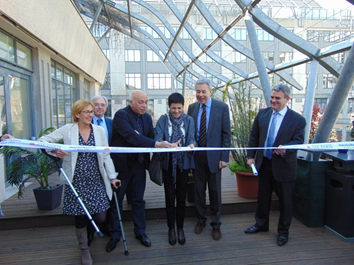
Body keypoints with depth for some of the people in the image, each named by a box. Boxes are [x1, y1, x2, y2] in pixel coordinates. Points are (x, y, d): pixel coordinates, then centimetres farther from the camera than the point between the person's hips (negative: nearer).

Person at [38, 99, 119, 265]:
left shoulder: (99, 131, 5)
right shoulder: (67, 130, -1)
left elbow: (106, 156, 7)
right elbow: (43, 140, -2)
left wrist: (112, 176, 4)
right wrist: (54, 150, -23)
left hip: (96, 182, 2)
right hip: (76, 182, -1)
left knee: (100, 218, -1)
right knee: (80, 219, 8)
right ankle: (84, 249, 35)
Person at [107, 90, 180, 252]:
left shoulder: (147, 117, 6)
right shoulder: (121, 115, -17)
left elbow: (151, 138, 3)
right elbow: (131, 136, -31)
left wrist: (168, 145, -20)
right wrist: (157, 144, -39)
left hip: (139, 164, 5)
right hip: (121, 164, -5)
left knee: (138, 200, 16)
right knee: (116, 201, 10)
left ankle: (140, 232, 33)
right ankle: (115, 235, 29)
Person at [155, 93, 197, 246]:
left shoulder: (189, 120, 4)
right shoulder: (163, 120, 1)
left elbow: (191, 138, -6)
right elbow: (157, 138, -12)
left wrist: (192, 145, -30)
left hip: (183, 163, 1)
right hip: (168, 163, 0)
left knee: (181, 197, 9)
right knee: (170, 197, 7)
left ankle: (180, 228, 27)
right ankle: (171, 228, 25)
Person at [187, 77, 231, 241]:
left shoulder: (222, 107, -5)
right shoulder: (192, 108, 5)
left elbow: (226, 134, -5)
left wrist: (224, 157, -9)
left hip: (213, 155, -2)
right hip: (196, 155, 3)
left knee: (215, 191, 10)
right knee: (199, 189, 14)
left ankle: (216, 224, 27)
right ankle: (201, 219, 34)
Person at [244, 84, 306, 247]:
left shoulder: (297, 120, -9)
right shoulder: (262, 114, 2)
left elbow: (298, 141, -12)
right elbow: (254, 137, 6)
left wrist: (285, 148, -33)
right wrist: (250, 156, 1)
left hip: (284, 166, -3)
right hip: (263, 164, 4)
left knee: (285, 201, 12)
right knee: (262, 197, 19)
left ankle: (283, 232, 33)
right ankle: (261, 225, 40)